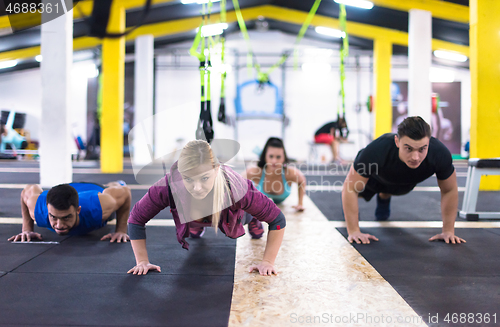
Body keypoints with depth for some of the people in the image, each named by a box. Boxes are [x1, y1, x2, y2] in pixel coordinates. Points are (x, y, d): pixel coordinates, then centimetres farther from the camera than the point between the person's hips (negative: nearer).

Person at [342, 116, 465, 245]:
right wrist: (354, 231, -35)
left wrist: (448, 231, -19)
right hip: (375, 177, -2)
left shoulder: (440, 154, -42)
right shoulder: (377, 151, -49)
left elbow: (449, 190, -21)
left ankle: (383, 198, 64)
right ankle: (348, 206, 58)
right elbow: (351, 188, -35)